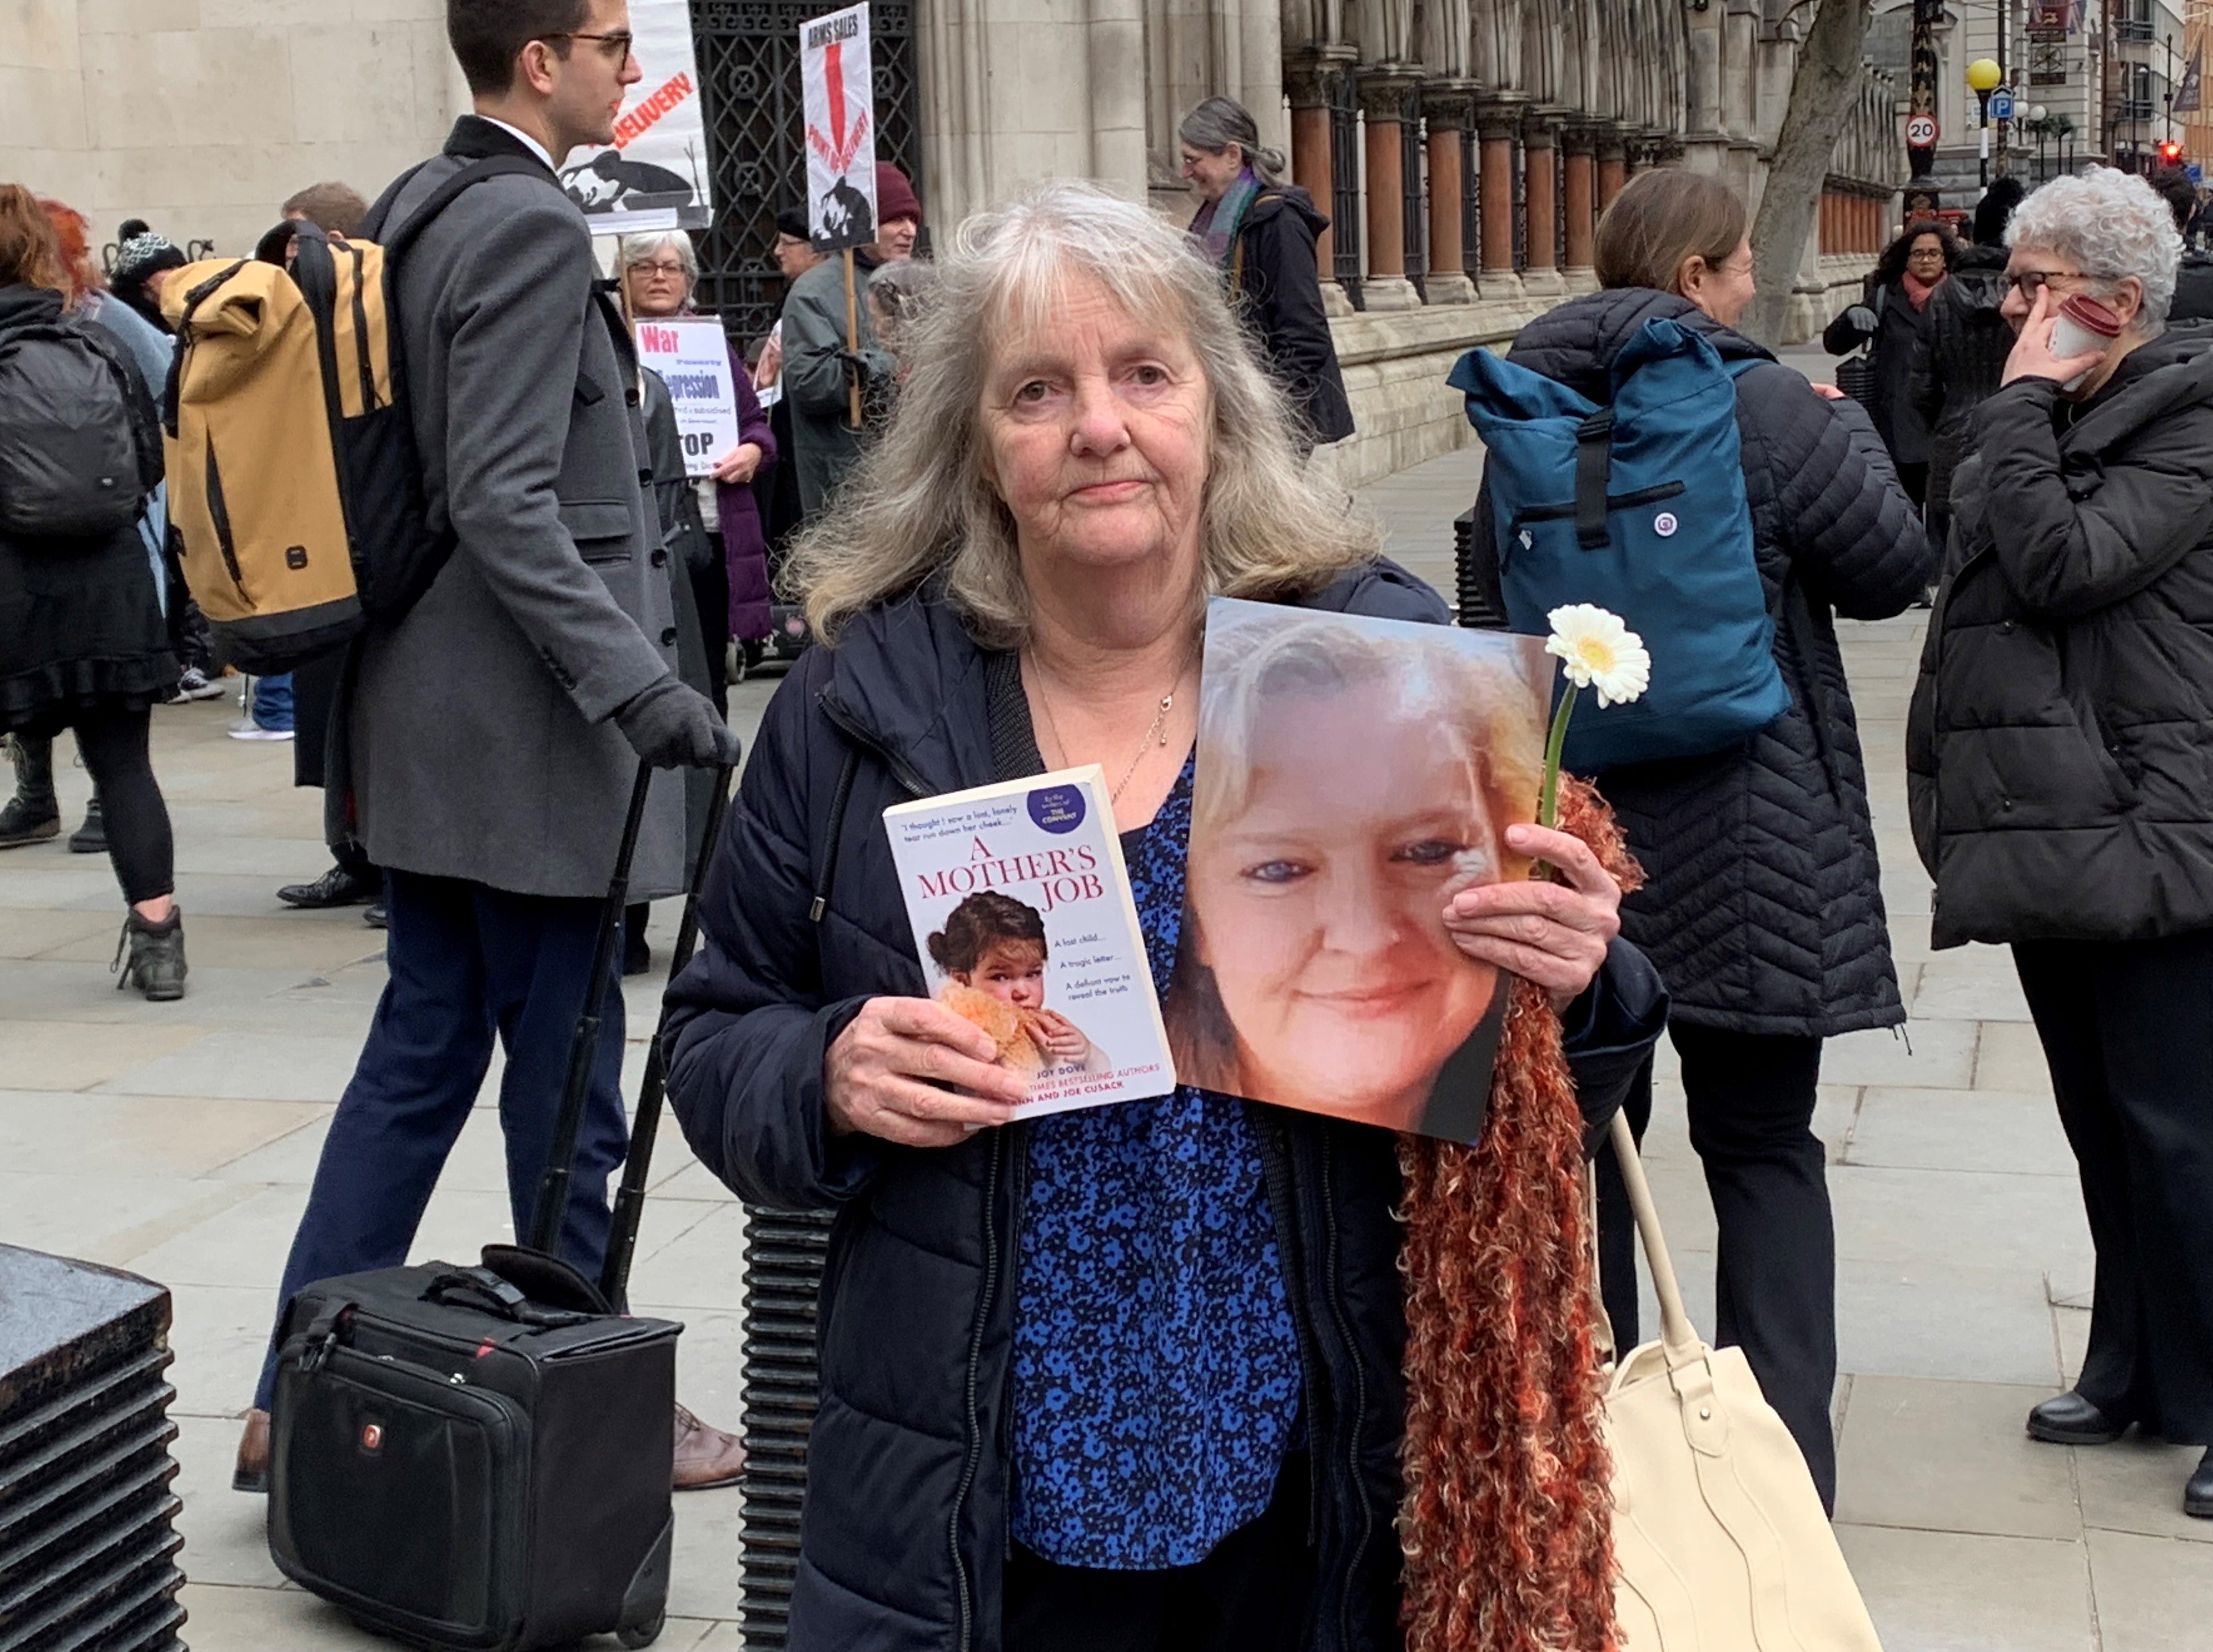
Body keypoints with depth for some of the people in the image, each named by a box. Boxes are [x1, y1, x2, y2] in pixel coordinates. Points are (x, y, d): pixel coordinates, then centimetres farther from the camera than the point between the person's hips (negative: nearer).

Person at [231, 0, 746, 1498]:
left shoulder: (415, 210, 13)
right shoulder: (534, 230, -16)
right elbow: (505, 504, -23)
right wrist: (636, 681, -26)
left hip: (427, 720, 10)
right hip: (524, 742, -10)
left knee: (422, 1053, 14)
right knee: (566, 1077, 3)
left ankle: (301, 1405, 18)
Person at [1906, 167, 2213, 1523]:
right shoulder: (2052, 421, 16)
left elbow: (2062, 565, -22)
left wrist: (2026, 404, -12)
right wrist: (1952, 785, 18)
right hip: (2048, 835, 9)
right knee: (2104, 1127, 15)